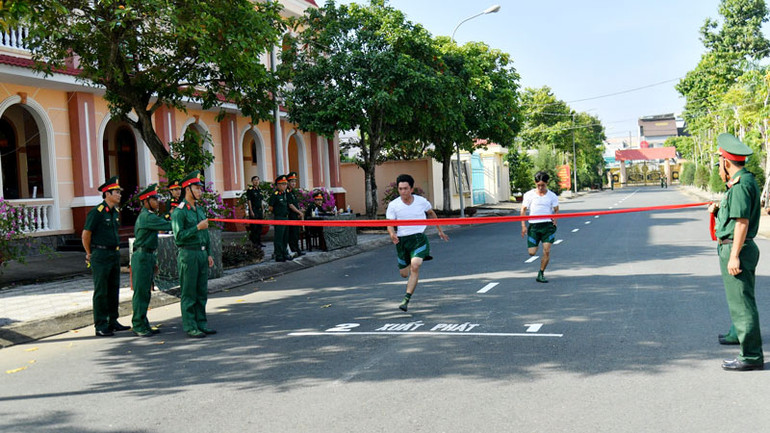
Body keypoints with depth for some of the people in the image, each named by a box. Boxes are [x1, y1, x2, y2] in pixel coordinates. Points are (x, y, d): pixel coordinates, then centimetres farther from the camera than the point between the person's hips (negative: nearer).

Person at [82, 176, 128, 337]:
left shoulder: (116, 212, 11)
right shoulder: (97, 212, -13)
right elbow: (85, 235, -9)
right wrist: (90, 255, 0)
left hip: (115, 254, 8)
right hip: (101, 257, -8)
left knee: (114, 290, 12)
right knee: (101, 292, -2)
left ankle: (112, 322, 22)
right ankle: (100, 326, 3)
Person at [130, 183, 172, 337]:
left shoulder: (148, 215, 17)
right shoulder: (146, 217, -16)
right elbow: (168, 226, -20)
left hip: (148, 257, 10)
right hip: (142, 256, -10)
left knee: (146, 291, 12)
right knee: (141, 292, -6)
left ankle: (143, 324, 19)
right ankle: (138, 326, -2)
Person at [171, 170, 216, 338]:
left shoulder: (200, 209, 15)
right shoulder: (179, 212, -10)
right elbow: (179, 236, -16)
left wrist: (208, 254, 18)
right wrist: (197, 227, -20)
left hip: (202, 253, 8)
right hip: (188, 254, -8)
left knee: (202, 292, 10)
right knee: (189, 293, -2)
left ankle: (201, 323, 18)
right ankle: (190, 327, 3)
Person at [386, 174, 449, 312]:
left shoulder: (421, 201, -2)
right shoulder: (393, 205, -5)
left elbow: (431, 213, 18)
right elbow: (390, 224, -4)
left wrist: (440, 230, 24)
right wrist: (392, 234, -28)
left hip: (419, 238, -1)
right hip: (402, 240, 2)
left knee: (414, 267, -24)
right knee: (404, 274, 10)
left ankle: (406, 299, -19)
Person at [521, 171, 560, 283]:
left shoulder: (552, 196, 5)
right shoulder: (529, 195, 3)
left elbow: (556, 210, 12)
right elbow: (523, 210, 6)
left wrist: (554, 220, -8)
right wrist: (523, 225, -1)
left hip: (548, 225, 0)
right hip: (533, 225, 0)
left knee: (547, 251, -7)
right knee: (532, 252, -4)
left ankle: (541, 275, 8)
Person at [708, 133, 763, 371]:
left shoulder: (740, 185, -19)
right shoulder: (747, 180, 13)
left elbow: (742, 221, -23)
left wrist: (734, 255, -24)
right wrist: (719, 209, 10)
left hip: (735, 249, -11)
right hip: (740, 249, 11)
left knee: (741, 300, -7)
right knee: (738, 295, 27)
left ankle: (751, 355, -3)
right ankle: (737, 333, 47)